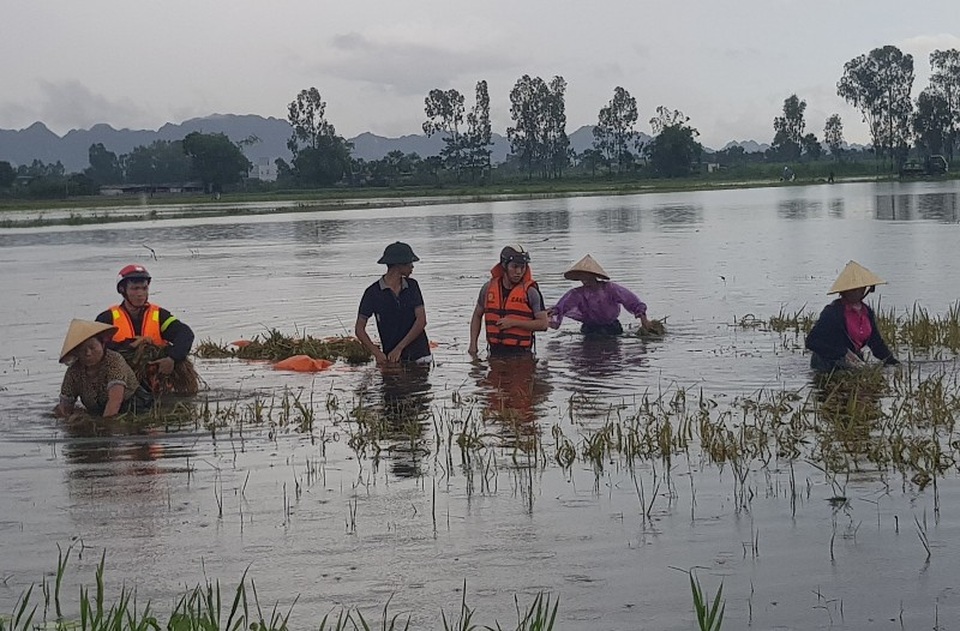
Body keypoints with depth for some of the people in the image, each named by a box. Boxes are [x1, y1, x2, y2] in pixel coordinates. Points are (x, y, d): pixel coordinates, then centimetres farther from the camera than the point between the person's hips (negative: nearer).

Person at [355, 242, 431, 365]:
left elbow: (421, 321, -1)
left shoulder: (412, 286, 8)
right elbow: (359, 329, -1)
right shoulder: (373, 292, -2)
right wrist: (377, 353, -16)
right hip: (393, 360, -2)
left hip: (420, 355, 2)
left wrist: (399, 348, -12)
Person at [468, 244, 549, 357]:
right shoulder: (489, 287, 7)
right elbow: (477, 316, 20)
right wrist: (473, 344, 10)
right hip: (495, 352, 3)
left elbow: (543, 323, -7)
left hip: (520, 353, -3)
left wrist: (513, 323, -15)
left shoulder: (530, 291, -5)